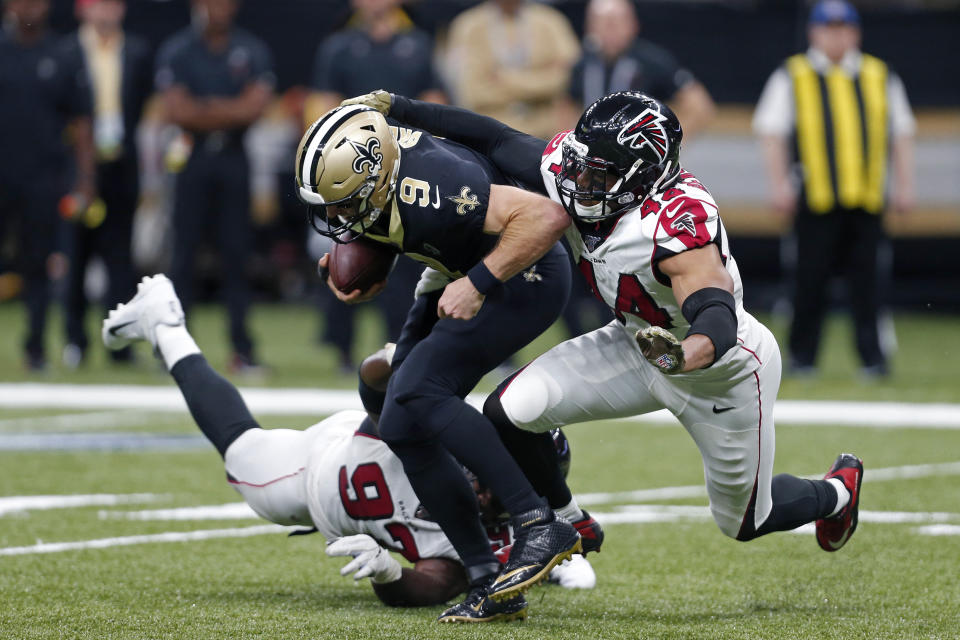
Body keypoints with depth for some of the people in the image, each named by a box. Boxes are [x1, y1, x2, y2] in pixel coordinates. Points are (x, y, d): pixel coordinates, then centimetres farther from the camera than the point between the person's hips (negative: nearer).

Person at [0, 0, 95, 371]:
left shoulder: (62, 59, 6)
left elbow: (80, 124, 7)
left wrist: (84, 179, 0)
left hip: (43, 180, 1)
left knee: (37, 267, 3)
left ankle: (35, 347, 10)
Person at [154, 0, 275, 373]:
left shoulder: (252, 51, 6)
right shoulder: (176, 52, 1)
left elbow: (255, 106, -6)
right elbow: (177, 111, -9)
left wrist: (204, 109, -8)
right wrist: (230, 111, -7)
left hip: (234, 161, 1)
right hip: (191, 160, -1)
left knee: (237, 255, 1)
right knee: (183, 254, -3)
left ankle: (243, 349, 3)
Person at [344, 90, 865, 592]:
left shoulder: (675, 226, -39)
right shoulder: (569, 177, -19)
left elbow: (717, 320, -48)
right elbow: (495, 140, -7)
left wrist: (682, 356, -69)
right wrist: (399, 109, -9)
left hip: (723, 368, -6)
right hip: (644, 344, 6)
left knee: (745, 522, 13)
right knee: (510, 412, -12)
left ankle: (837, 492, 47)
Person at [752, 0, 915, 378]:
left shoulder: (880, 77, 16)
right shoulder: (791, 77, 8)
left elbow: (901, 134, 17)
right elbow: (773, 132, 3)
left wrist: (904, 185, 8)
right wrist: (779, 184, -7)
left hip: (867, 198, 2)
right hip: (815, 197, -2)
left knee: (867, 278, -3)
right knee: (810, 276, -2)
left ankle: (873, 356, -3)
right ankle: (802, 357, 8)